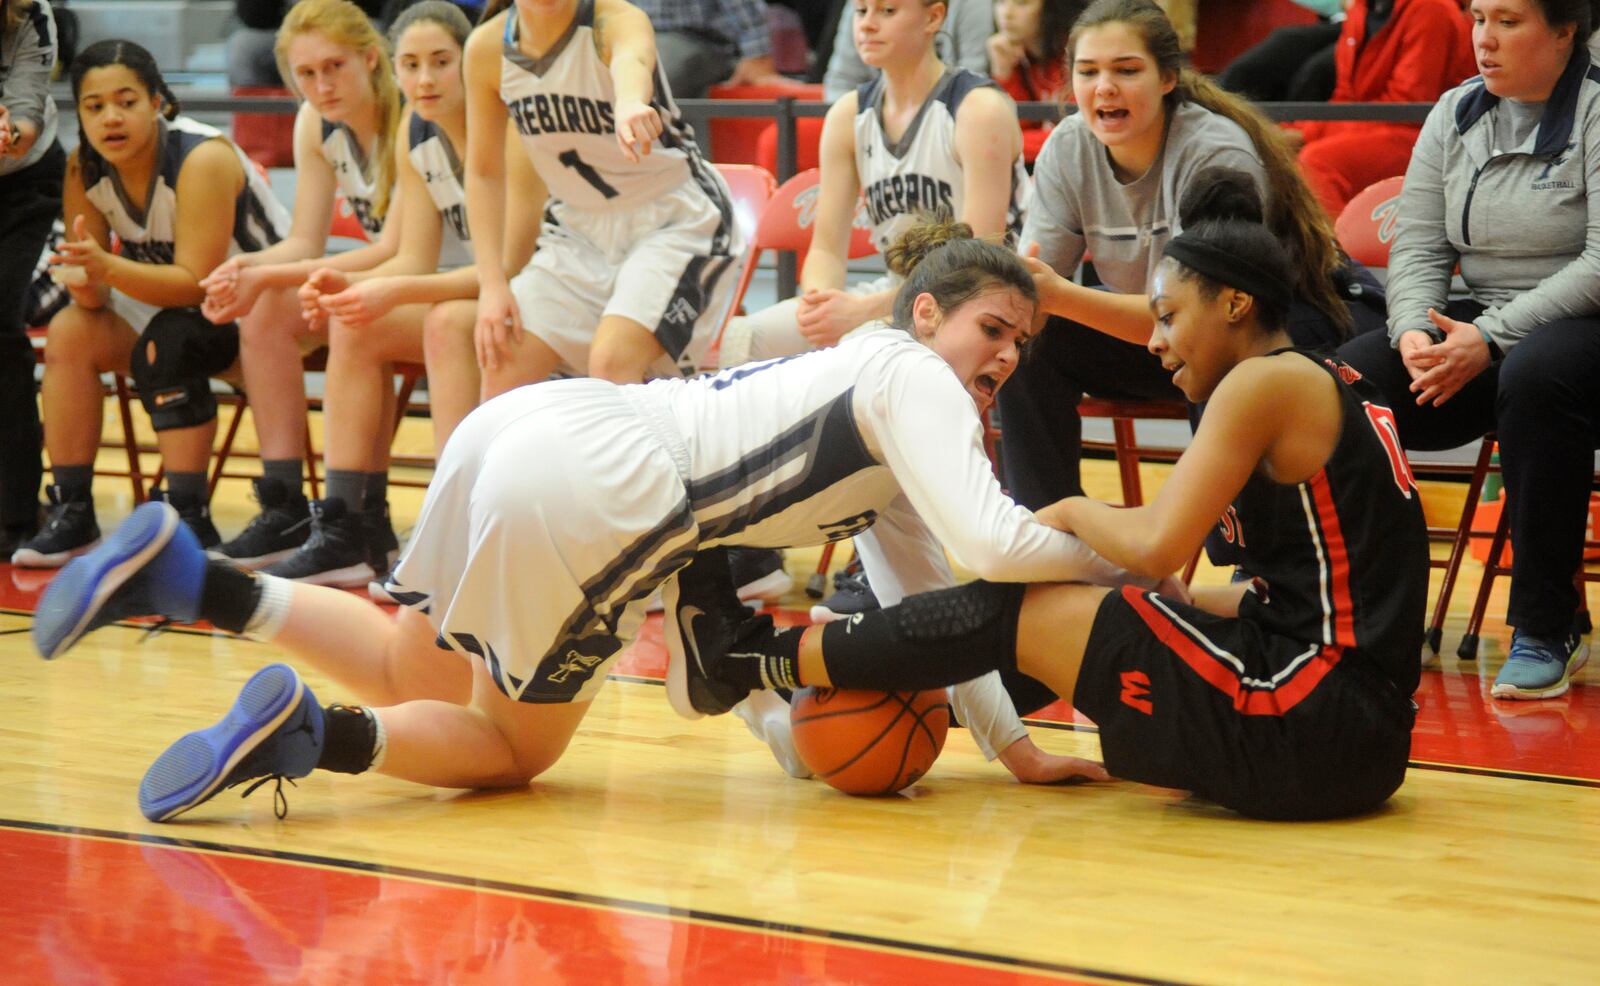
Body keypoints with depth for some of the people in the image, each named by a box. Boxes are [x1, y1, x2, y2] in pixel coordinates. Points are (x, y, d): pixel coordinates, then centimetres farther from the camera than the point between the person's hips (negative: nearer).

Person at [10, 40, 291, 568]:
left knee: (166, 342, -32)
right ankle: (70, 512, -9)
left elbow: (197, 283, -31)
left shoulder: (202, 159, -27)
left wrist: (108, 268, -44)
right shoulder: (83, 169, -8)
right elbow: (95, 298, -9)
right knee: (70, 330, -14)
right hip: (170, 305, 7)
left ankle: (190, 520, -27)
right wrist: (85, 281, -33)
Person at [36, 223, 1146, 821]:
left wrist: (1013, 742, 22)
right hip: (582, 485, -9)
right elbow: (990, 542, -16)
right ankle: (311, 734, -11)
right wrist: (1121, 562, 0)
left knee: (415, 680, 24)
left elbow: (928, 591, 27)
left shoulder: (877, 378, 26)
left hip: (524, 427, 9)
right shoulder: (915, 376, 0)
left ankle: (179, 569, 10)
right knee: (515, 746, 8)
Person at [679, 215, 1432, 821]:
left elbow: (1156, 545, -17)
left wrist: (1073, 512, 3)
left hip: (1309, 724, -9)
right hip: (1360, 735, 9)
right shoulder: (1329, 385, 18)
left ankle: (756, 659, 13)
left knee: (1011, 612, -1)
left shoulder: (1268, 381, -10)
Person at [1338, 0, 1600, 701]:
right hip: (1479, 326, 6)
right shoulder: (1455, 115, 11)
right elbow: (1418, 247, 8)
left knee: (1536, 374, -39)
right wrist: (1415, 333, -12)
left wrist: (1492, 339, -23)